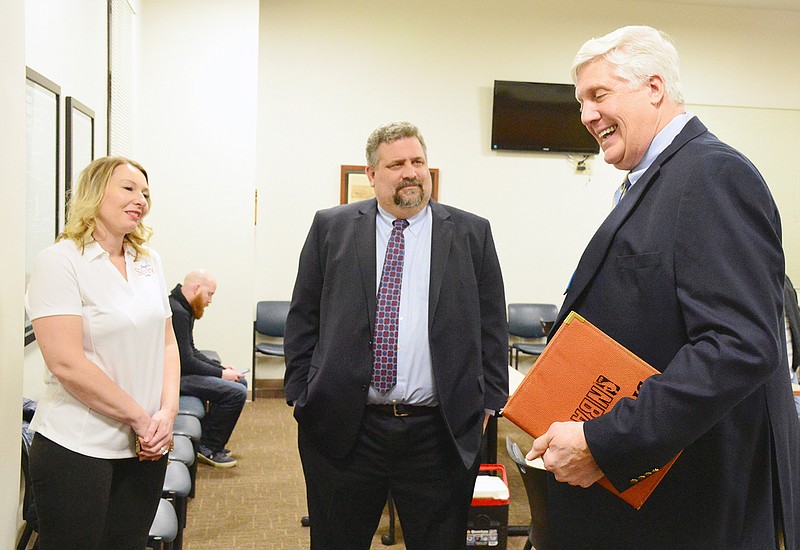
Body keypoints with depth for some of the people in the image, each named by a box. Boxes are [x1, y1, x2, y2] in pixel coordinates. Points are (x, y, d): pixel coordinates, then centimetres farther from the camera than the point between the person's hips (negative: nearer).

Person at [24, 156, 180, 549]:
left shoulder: (149, 263, 11)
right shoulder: (60, 261, -10)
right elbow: (66, 363, -17)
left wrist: (167, 413, -4)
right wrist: (141, 418, -13)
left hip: (145, 447, 6)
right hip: (77, 450, -6)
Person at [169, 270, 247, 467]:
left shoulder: (184, 310, 13)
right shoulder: (176, 312, -21)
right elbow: (187, 362, -22)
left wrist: (221, 367, 8)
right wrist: (220, 374, -11)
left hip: (183, 371, 11)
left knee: (240, 382, 12)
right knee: (236, 392, -19)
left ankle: (212, 442, 15)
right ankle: (208, 447, -5)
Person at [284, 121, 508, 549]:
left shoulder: (471, 234, 6)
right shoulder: (331, 228, 6)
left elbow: (492, 326, 8)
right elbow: (302, 320, 8)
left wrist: (488, 400, 2)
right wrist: (301, 394, 3)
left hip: (441, 433, 0)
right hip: (342, 428, 0)